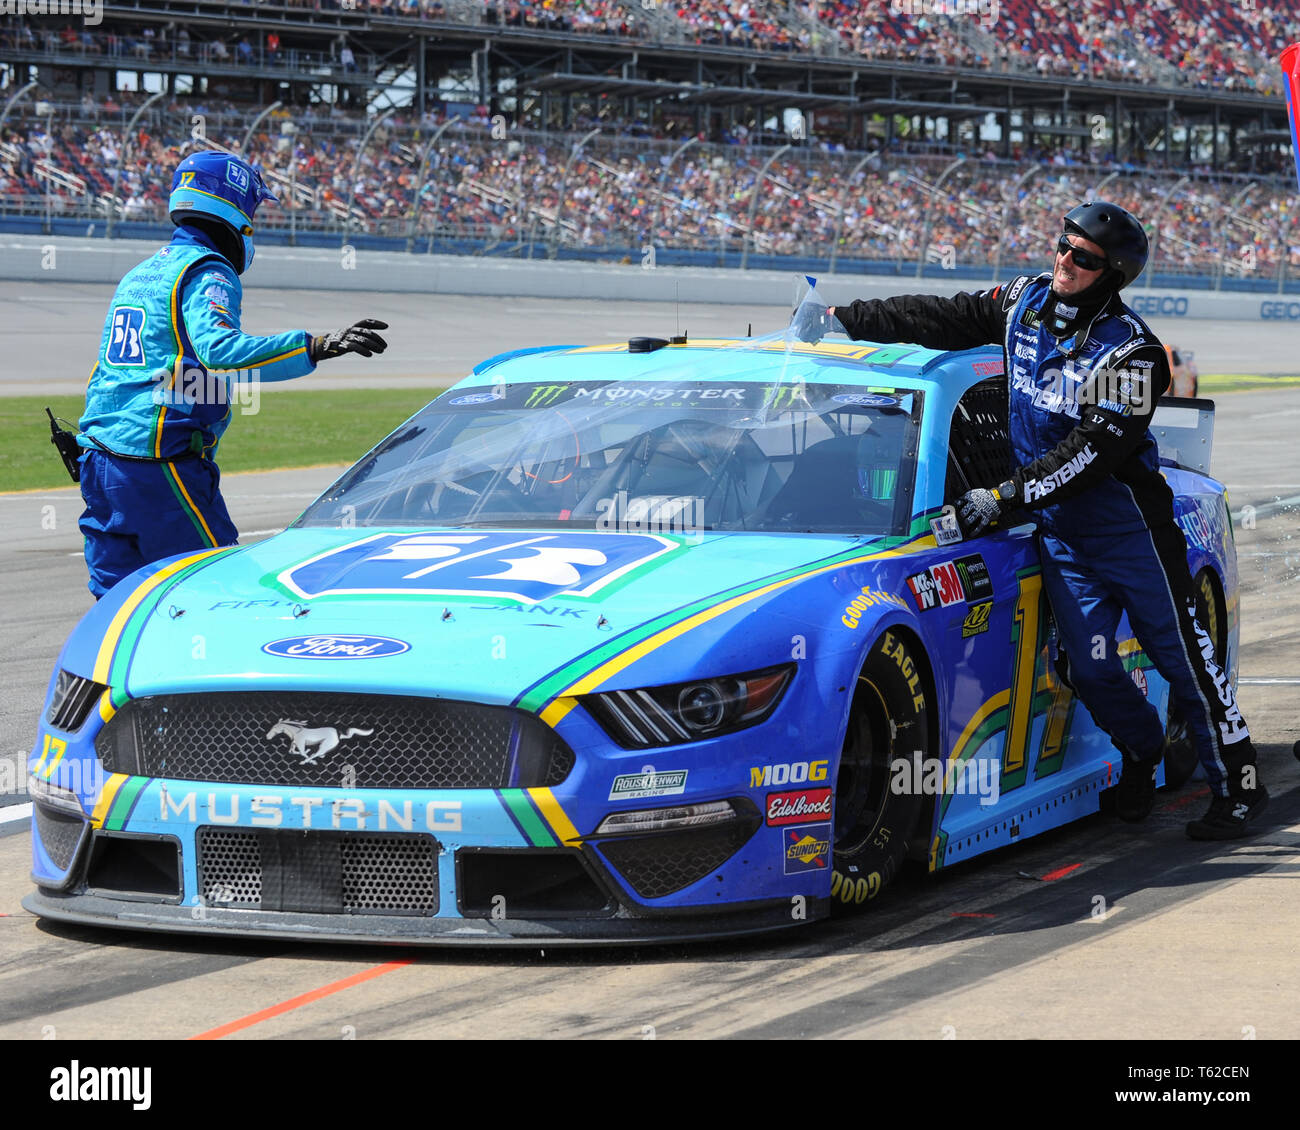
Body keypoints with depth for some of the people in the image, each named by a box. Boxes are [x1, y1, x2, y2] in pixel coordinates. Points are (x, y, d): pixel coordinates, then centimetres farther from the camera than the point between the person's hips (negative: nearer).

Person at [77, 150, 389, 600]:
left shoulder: (138, 275, 21)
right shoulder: (208, 275, -8)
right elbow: (220, 350, -28)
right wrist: (317, 346, -35)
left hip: (100, 461, 8)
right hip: (161, 464, -8)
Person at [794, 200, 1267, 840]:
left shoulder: (1129, 351, -19)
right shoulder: (1026, 302, 2)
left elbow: (1093, 451, -26)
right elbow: (940, 319, 10)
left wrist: (1006, 498, -29)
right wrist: (841, 319, 10)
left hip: (1130, 529, -5)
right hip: (1059, 530, 5)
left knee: (1184, 660, 0)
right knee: (1089, 668, 1)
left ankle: (1239, 787, 10)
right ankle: (1142, 752, 29)